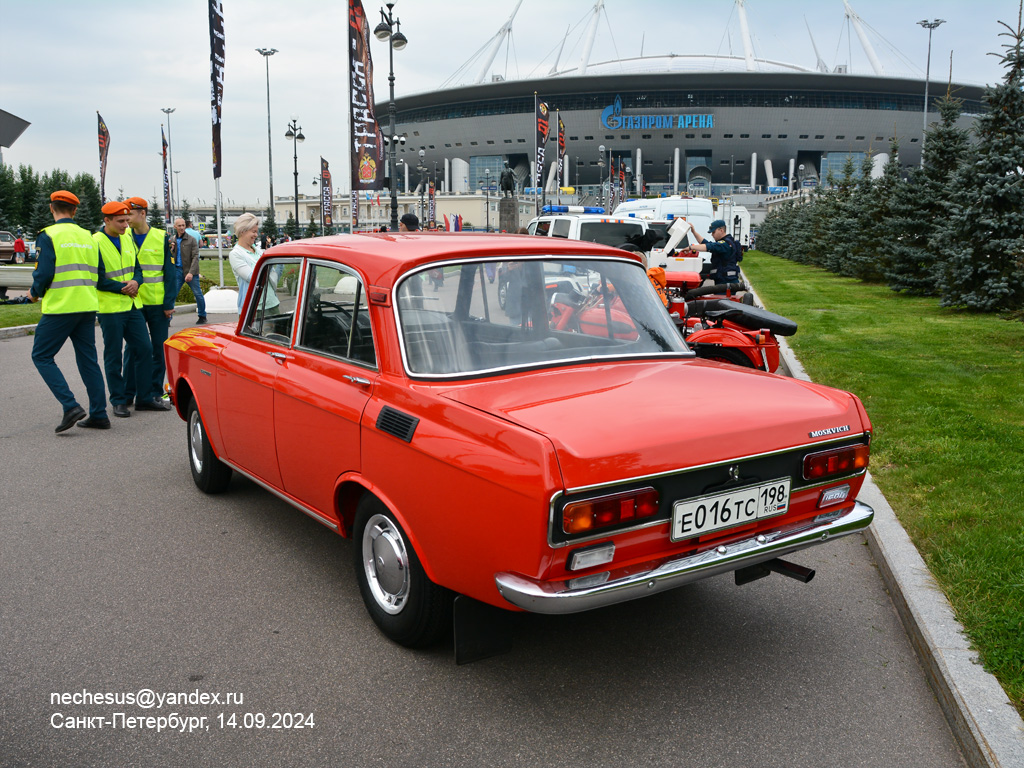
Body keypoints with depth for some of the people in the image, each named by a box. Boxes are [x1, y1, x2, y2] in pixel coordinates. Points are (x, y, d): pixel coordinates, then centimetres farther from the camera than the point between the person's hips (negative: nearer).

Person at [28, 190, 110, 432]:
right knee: (88, 359, 11)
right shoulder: (88, 237, 11)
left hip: (59, 307, -6)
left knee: (42, 356, 5)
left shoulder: (48, 236, -7)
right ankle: (99, 415, 11)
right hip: (88, 307, 6)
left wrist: (35, 293, 5)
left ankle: (70, 406, -8)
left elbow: (44, 274, -13)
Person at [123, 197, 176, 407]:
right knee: (133, 348, 3)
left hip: (158, 303, 0)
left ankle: (156, 393, 16)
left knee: (159, 348, 6)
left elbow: (170, 272, 2)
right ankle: (127, 395, 11)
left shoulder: (162, 238, 2)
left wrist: (169, 303, -4)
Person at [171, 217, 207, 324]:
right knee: (172, 294, -3)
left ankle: (202, 316, 17)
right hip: (177, 270, 3)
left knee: (198, 294, 1)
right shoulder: (172, 240, 11)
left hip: (191, 271, -3)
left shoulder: (191, 239, -2)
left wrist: (191, 272, -18)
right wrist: (171, 250, -5)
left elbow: (195, 257, -8)